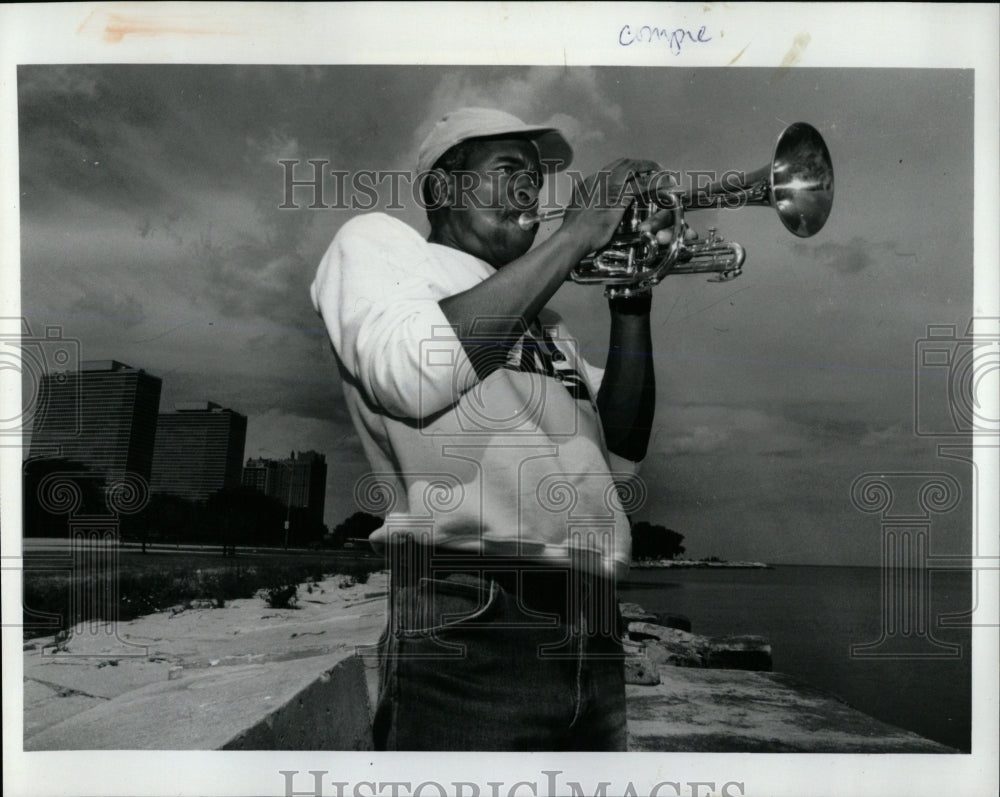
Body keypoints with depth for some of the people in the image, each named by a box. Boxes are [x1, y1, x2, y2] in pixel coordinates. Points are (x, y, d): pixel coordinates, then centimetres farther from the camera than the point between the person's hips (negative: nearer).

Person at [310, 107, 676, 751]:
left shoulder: (541, 321, 25)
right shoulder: (378, 240, 9)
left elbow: (619, 459, 15)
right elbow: (414, 372, -14)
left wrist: (634, 292, 7)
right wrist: (576, 236, -6)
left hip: (591, 635, 7)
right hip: (467, 625, -6)